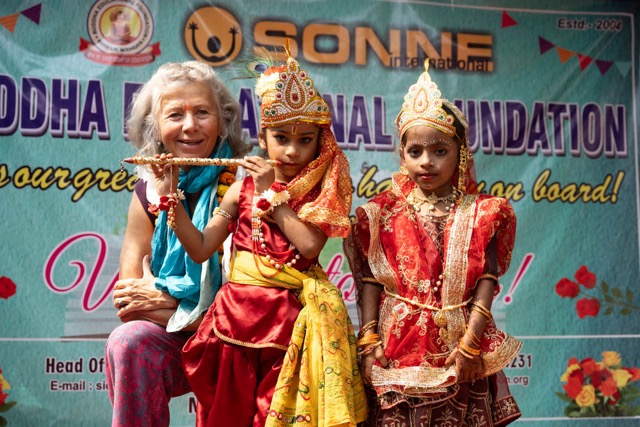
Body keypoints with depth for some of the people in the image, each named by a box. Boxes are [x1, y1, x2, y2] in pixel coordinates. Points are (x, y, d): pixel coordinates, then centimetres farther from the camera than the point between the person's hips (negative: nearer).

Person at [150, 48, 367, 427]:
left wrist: (271, 194, -13)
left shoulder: (323, 192, 0)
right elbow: (200, 249, 4)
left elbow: (309, 244, -18)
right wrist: (171, 196, -3)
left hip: (288, 319, -2)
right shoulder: (243, 189, 6)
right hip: (236, 311, 3)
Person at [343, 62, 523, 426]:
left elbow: (487, 280, -6)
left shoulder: (478, 214, 0)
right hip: (398, 345, 0)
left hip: (458, 345, 0)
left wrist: (471, 342, -14)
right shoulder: (385, 213, 2)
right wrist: (368, 340, -8)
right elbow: (370, 280, -1)